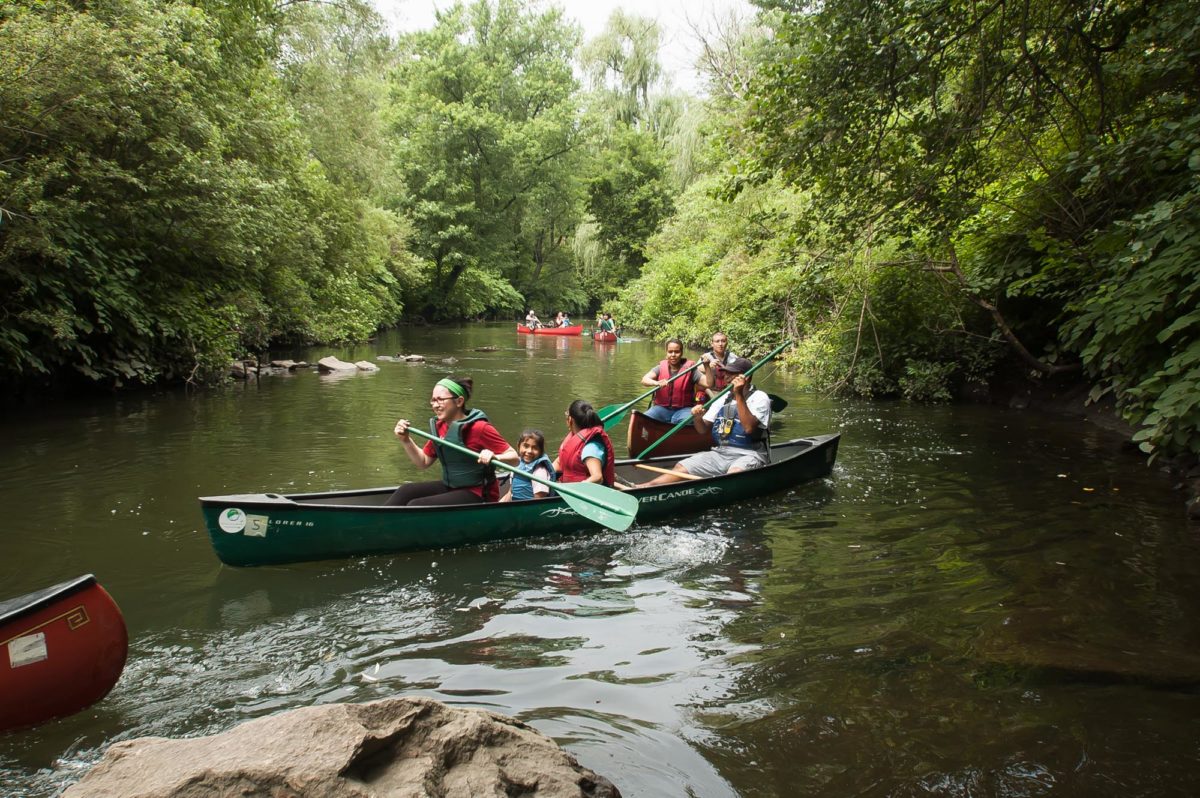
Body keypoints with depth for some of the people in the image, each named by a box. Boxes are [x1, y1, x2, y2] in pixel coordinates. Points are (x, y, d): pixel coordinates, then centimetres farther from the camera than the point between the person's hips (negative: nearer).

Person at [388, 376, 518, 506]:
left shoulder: (480, 428, -18)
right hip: (450, 488, 8)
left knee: (415, 505, -19)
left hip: (477, 495, -8)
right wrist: (406, 440, -1)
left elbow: (514, 458, -16)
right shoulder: (438, 427, 3)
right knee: (406, 491, -9)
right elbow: (424, 462, 14)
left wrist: (495, 457, -38)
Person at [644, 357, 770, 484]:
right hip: (719, 453, 5)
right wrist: (697, 418, -11)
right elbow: (704, 429, 12)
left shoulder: (759, 397, -3)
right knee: (681, 467, -12)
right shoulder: (723, 398, 15)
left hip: (748, 455, -5)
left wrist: (739, 395, -22)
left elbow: (749, 427, -21)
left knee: (734, 476, -38)